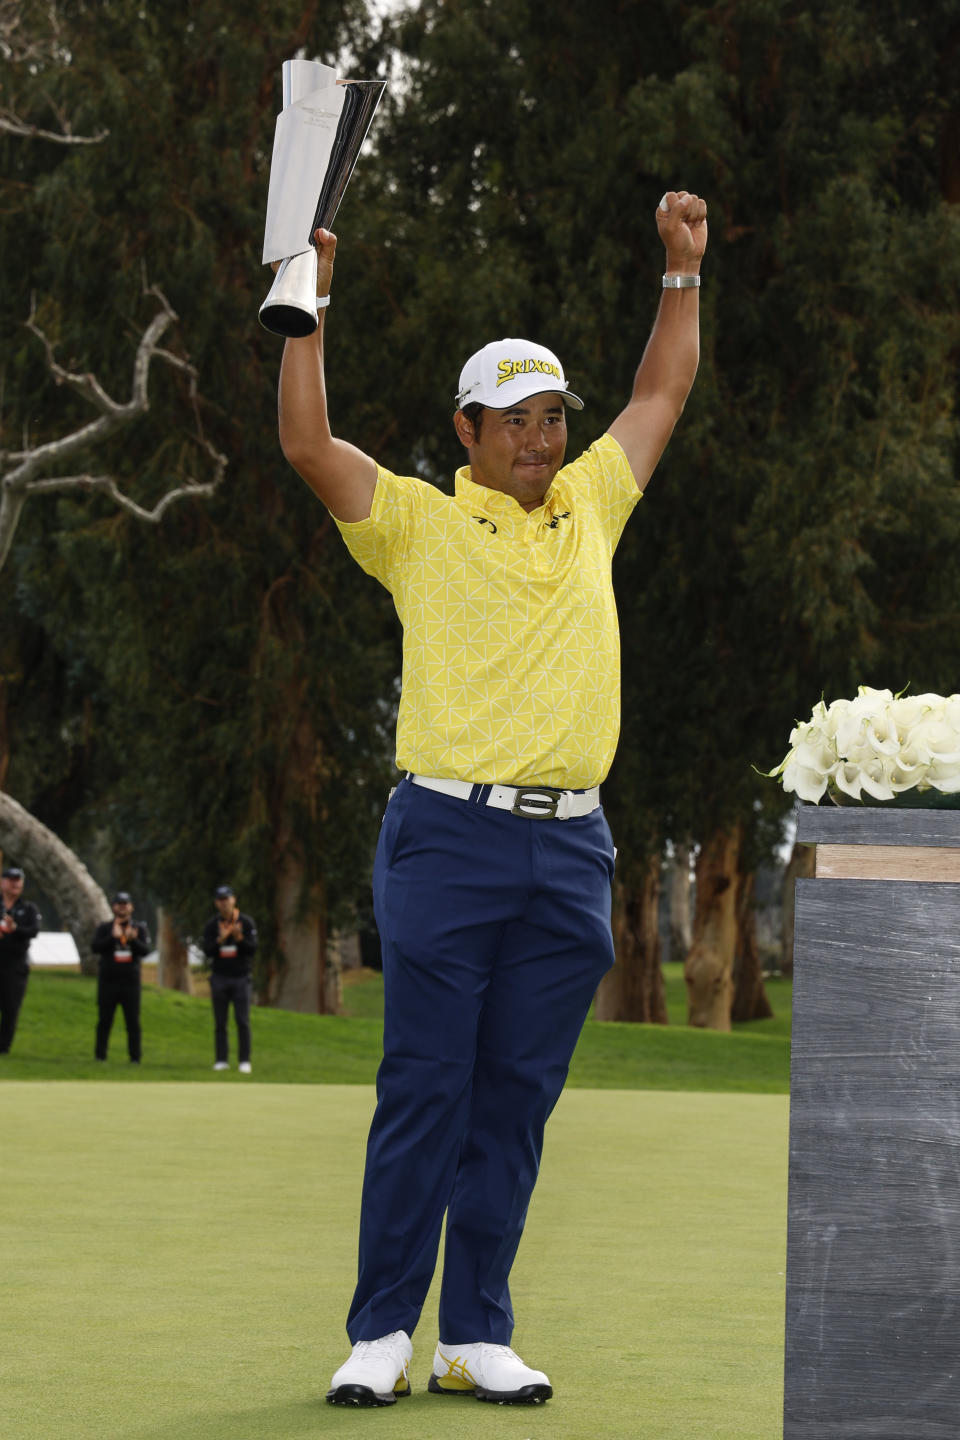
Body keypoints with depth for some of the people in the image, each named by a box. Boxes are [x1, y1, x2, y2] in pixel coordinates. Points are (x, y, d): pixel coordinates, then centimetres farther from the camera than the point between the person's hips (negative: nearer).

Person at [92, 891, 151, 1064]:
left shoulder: (140, 929, 9)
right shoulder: (104, 928, 6)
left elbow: (145, 950, -6)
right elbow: (95, 947, -10)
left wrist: (133, 940, -25)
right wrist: (113, 937, -22)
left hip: (130, 983, 0)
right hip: (108, 983, 0)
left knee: (133, 1023, -1)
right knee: (104, 1022, 2)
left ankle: (135, 1057, 2)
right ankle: (100, 1056, 8)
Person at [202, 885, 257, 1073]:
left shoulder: (246, 922, -1)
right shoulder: (211, 925, 3)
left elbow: (252, 949, -7)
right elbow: (207, 951, -5)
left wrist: (239, 937, -25)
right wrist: (221, 939, -22)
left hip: (241, 978, -2)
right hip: (219, 978, 2)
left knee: (242, 1021, -6)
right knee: (220, 1022, 3)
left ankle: (244, 1061, -2)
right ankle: (221, 1060, 8)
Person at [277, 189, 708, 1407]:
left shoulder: (591, 508, 16)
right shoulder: (419, 521, 4)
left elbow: (661, 396, 27)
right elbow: (307, 445, -6)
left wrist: (682, 269, 24)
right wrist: (307, 305, -9)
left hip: (570, 848, 4)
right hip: (449, 836, -4)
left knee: (517, 1100, 4)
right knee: (425, 1089, -4)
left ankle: (479, 1338, 8)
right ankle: (380, 1335, 0)